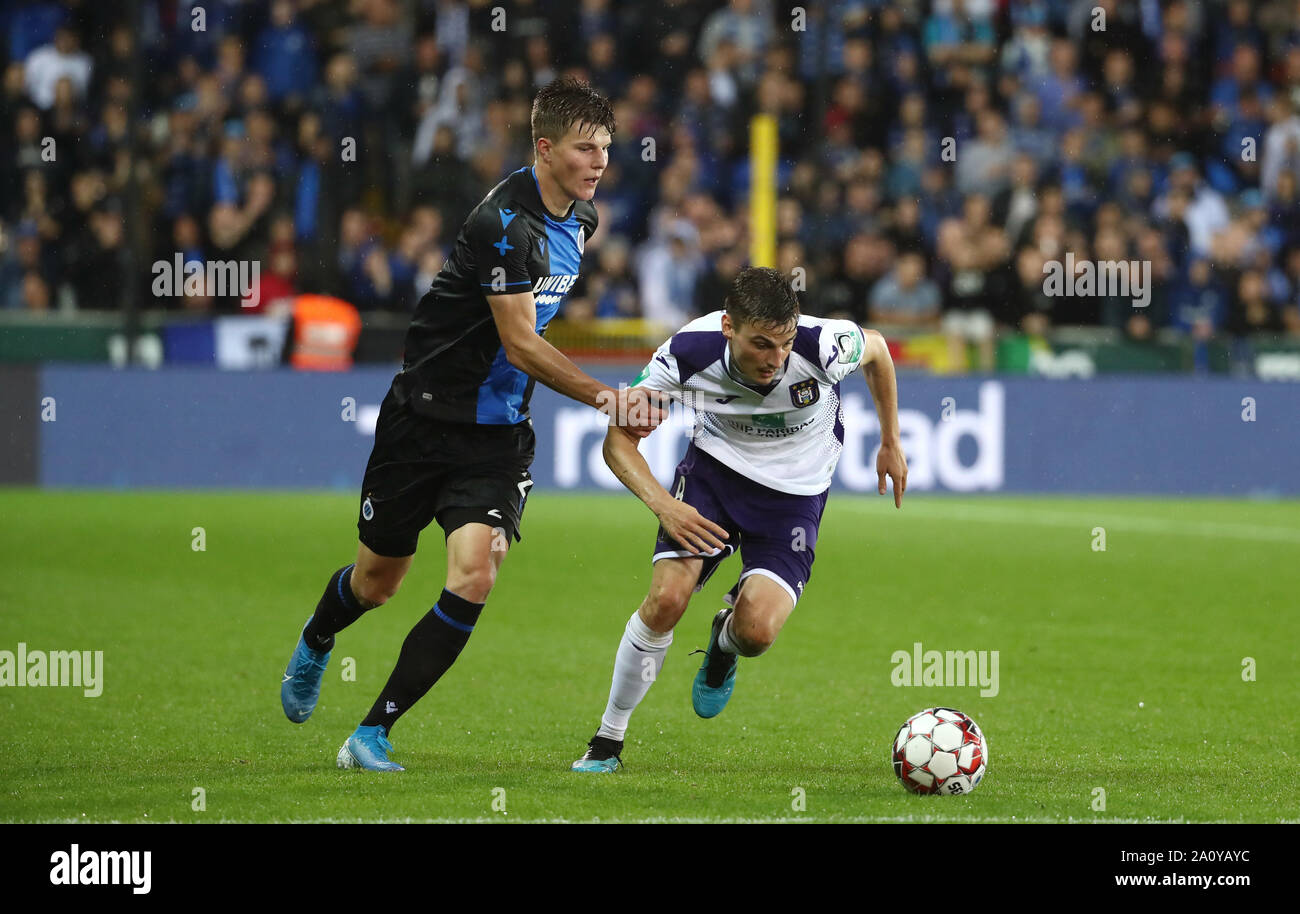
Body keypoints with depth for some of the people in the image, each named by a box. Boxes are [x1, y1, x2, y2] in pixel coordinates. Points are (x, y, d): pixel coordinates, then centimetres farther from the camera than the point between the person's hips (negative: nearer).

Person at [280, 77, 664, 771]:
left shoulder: (582, 217, 4)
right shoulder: (507, 220, -21)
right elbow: (521, 345, -23)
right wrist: (605, 396, -27)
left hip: (499, 436, 5)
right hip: (424, 418, -5)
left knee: (473, 576, -17)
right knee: (377, 580, 12)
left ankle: (372, 735, -10)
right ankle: (315, 644, 49)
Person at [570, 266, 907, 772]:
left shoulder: (825, 345, -30)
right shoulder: (687, 355, -27)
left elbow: (875, 349, -3)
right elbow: (618, 439, -14)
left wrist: (890, 443, 8)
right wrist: (664, 505, -30)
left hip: (795, 489, 0)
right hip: (713, 467, 0)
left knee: (756, 633, -19)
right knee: (666, 599, -21)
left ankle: (724, 642, 22)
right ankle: (608, 741, 0)